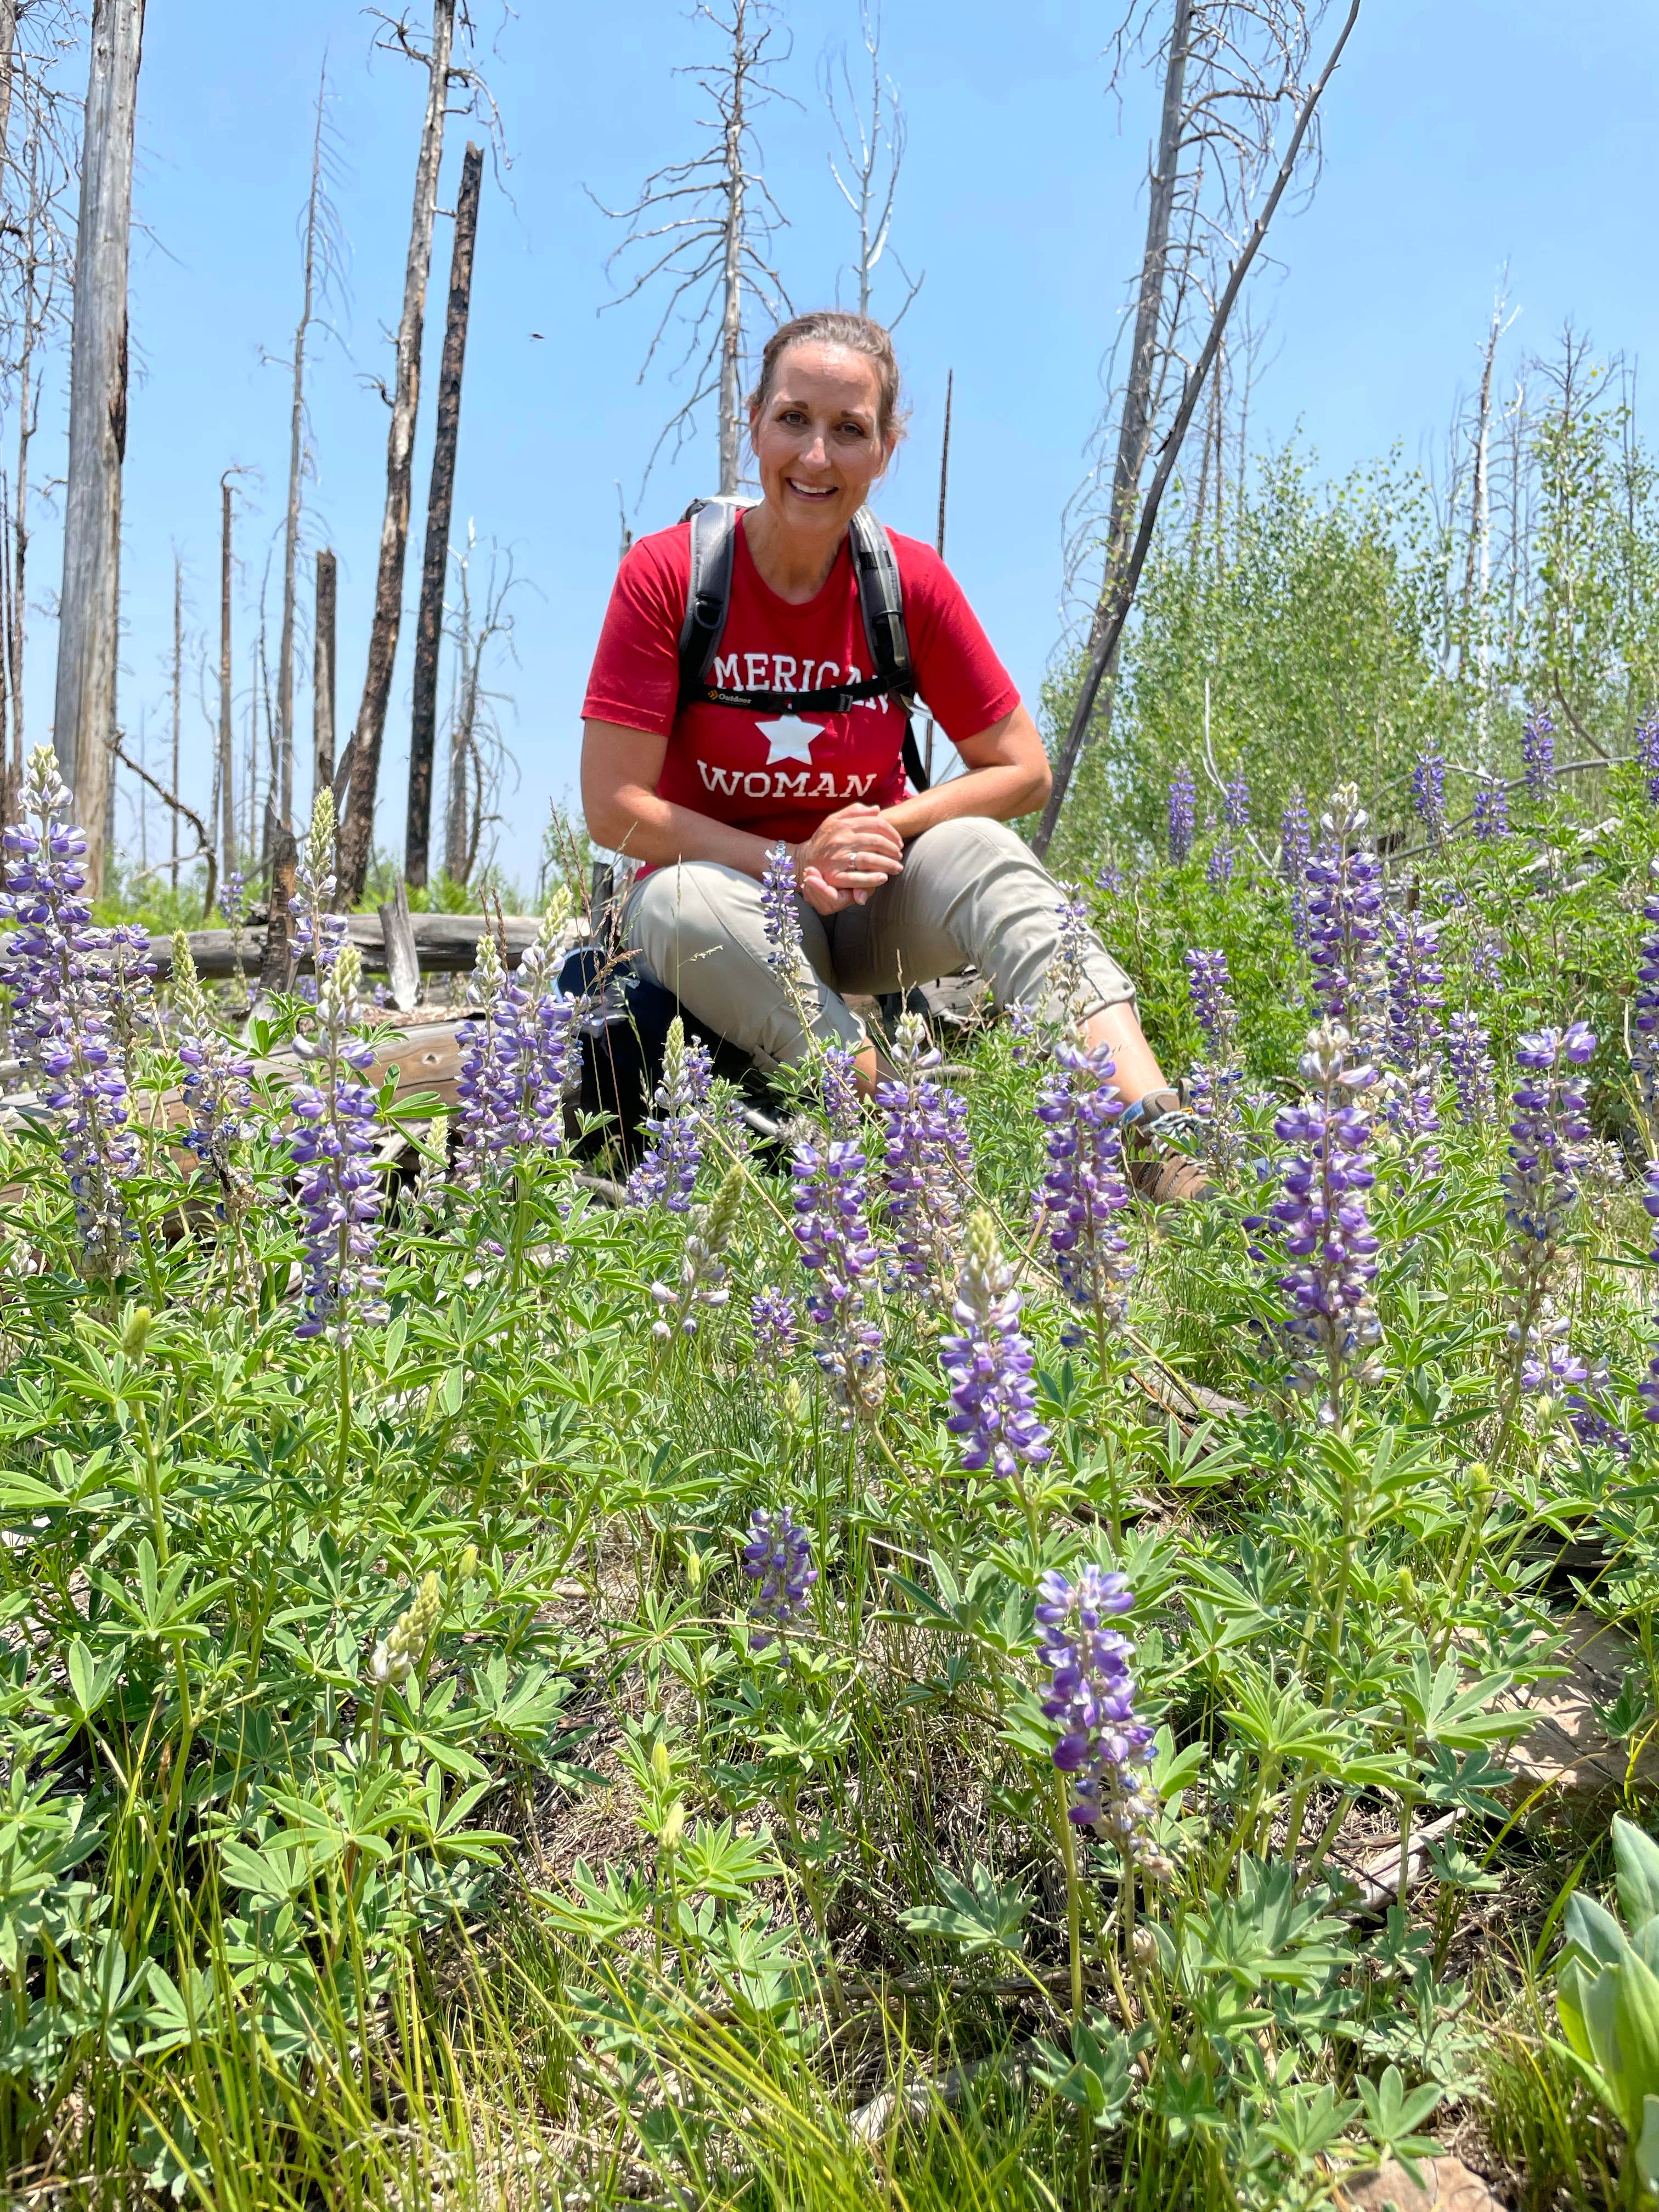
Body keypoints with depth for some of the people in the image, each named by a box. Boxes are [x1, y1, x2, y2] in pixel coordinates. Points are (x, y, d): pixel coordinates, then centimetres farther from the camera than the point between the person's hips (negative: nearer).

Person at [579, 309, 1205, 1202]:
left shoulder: (912, 583, -6)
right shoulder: (665, 573, -12)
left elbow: (1024, 771, -2)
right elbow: (613, 808, -14)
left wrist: (888, 829, -17)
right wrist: (792, 862, -22)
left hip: (874, 906, 1)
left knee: (980, 850, -29)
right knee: (684, 905, -35)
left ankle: (1164, 1155, -43)